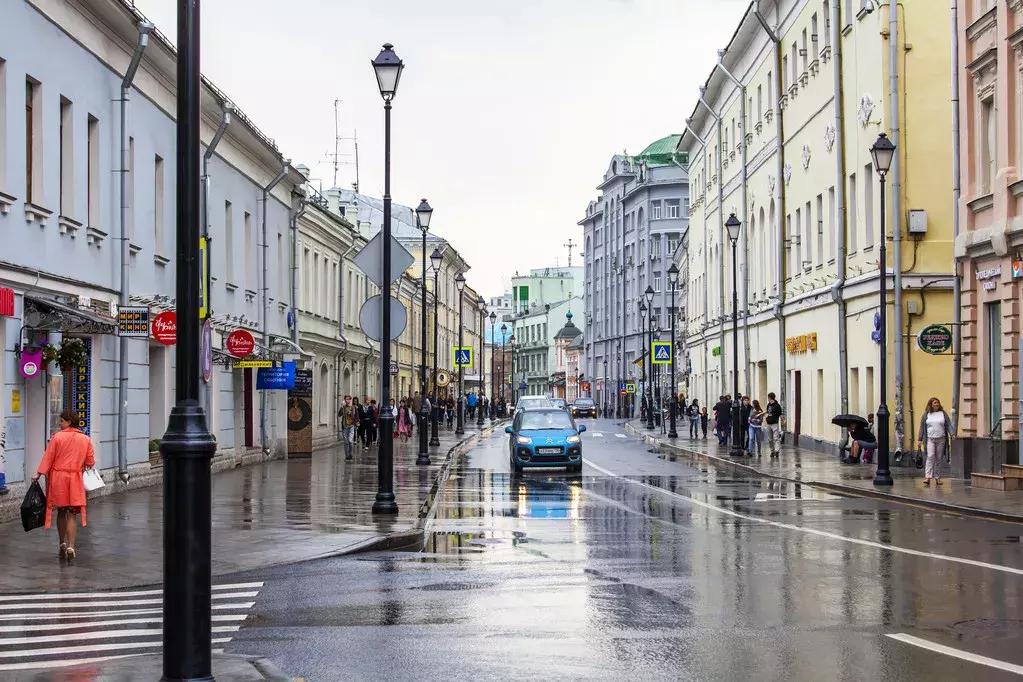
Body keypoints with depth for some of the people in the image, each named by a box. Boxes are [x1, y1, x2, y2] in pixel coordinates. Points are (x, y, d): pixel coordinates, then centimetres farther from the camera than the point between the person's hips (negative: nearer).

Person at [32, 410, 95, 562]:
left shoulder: (57, 437, -6)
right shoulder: (85, 439, 0)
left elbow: (48, 458, -7)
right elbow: (90, 462, 3)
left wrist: (39, 474, -2)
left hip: (58, 477, -1)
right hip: (75, 479, 1)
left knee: (61, 512, 14)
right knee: (72, 514, 1)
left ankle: (62, 544, 17)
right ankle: (70, 546, -11)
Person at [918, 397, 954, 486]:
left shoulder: (943, 413, 8)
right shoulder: (926, 414, 7)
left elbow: (949, 425, 6)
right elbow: (922, 427, 9)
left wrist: (952, 434, -7)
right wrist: (920, 439, 6)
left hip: (941, 439, 1)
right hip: (930, 439, -1)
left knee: (939, 459, 4)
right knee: (930, 457, -15)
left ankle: (937, 478, 12)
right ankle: (927, 477, -22)